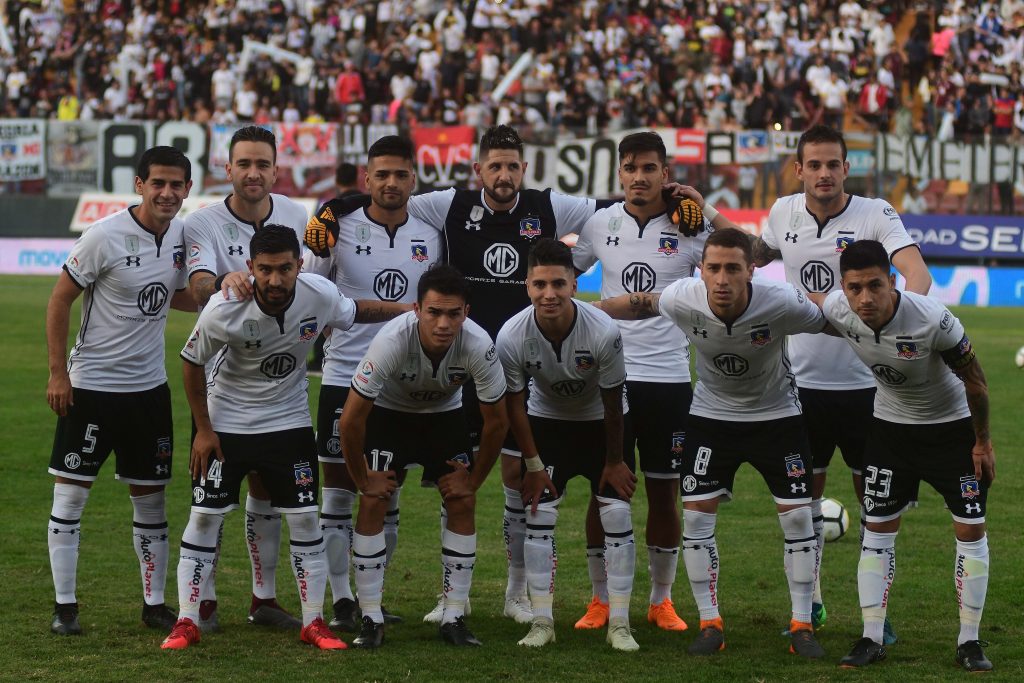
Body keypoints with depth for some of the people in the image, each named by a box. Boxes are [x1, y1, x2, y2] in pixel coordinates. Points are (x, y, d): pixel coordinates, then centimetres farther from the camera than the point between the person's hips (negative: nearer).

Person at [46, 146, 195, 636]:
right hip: (90, 385, -5)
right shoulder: (105, 237, -16)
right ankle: (64, 606, 7)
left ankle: (155, 604, 17)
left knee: (151, 499, 9)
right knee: (70, 495, -2)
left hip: (148, 387, 5)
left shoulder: (180, 235, 0)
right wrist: (58, 372, -11)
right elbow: (59, 301, -9)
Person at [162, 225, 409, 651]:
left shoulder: (319, 295, -20)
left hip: (288, 420, 2)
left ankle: (313, 623, 10)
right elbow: (192, 363, -11)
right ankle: (187, 623, 7)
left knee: (305, 519, 0)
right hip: (226, 422, -2)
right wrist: (203, 429, -7)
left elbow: (355, 312, 5)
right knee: (205, 517, -2)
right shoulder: (224, 311, -27)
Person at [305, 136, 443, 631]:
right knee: (338, 491, -1)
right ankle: (342, 602, 5)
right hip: (346, 379, -3)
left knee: (387, 497, 8)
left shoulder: (430, 238, 6)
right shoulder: (340, 229, -5)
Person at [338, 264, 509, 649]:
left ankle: (454, 618, 1)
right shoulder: (392, 340, -40)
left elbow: (497, 422, -16)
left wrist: (474, 480, -9)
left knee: (463, 504, -8)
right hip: (388, 412, -2)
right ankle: (371, 620, -6)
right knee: (374, 504, -14)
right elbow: (350, 420, -28)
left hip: (444, 414, 2)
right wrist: (363, 479, -18)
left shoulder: (479, 346, -33)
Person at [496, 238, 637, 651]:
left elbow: (612, 402, -18)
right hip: (547, 420, 1)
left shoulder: (603, 331, -33)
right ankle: (542, 622, 3)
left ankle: (619, 625, 0)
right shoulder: (512, 337, -28)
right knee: (538, 516, -6)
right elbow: (515, 403, -12)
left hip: (600, 422, -1)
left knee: (617, 516, -8)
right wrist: (533, 464, -8)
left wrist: (615, 461, -7)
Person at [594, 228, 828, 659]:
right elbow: (645, 303, -3)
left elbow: (831, 325, -13)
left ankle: (801, 627, 10)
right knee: (696, 516, -5)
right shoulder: (682, 300, -25)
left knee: (797, 516, -3)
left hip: (776, 416, -1)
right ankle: (710, 624, 8)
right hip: (712, 416, 1)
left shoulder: (781, 304, -31)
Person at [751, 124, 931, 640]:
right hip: (802, 380, 3)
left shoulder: (875, 214, -11)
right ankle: (810, 602, 23)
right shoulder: (783, 212, 2)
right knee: (804, 495, 10)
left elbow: (917, 272, -25)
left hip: (863, 381, -3)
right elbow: (757, 254, 24)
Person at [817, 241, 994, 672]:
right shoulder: (836, 312, -24)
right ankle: (871, 640, 7)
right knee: (878, 529, 1)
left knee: (971, 528, -4)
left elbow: (973, 379, -19)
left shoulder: (932, 320, -34)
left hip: (951, 426, -3)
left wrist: (982, 441, -10)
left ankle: (969, 642, 6)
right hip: (891, 424, 3)